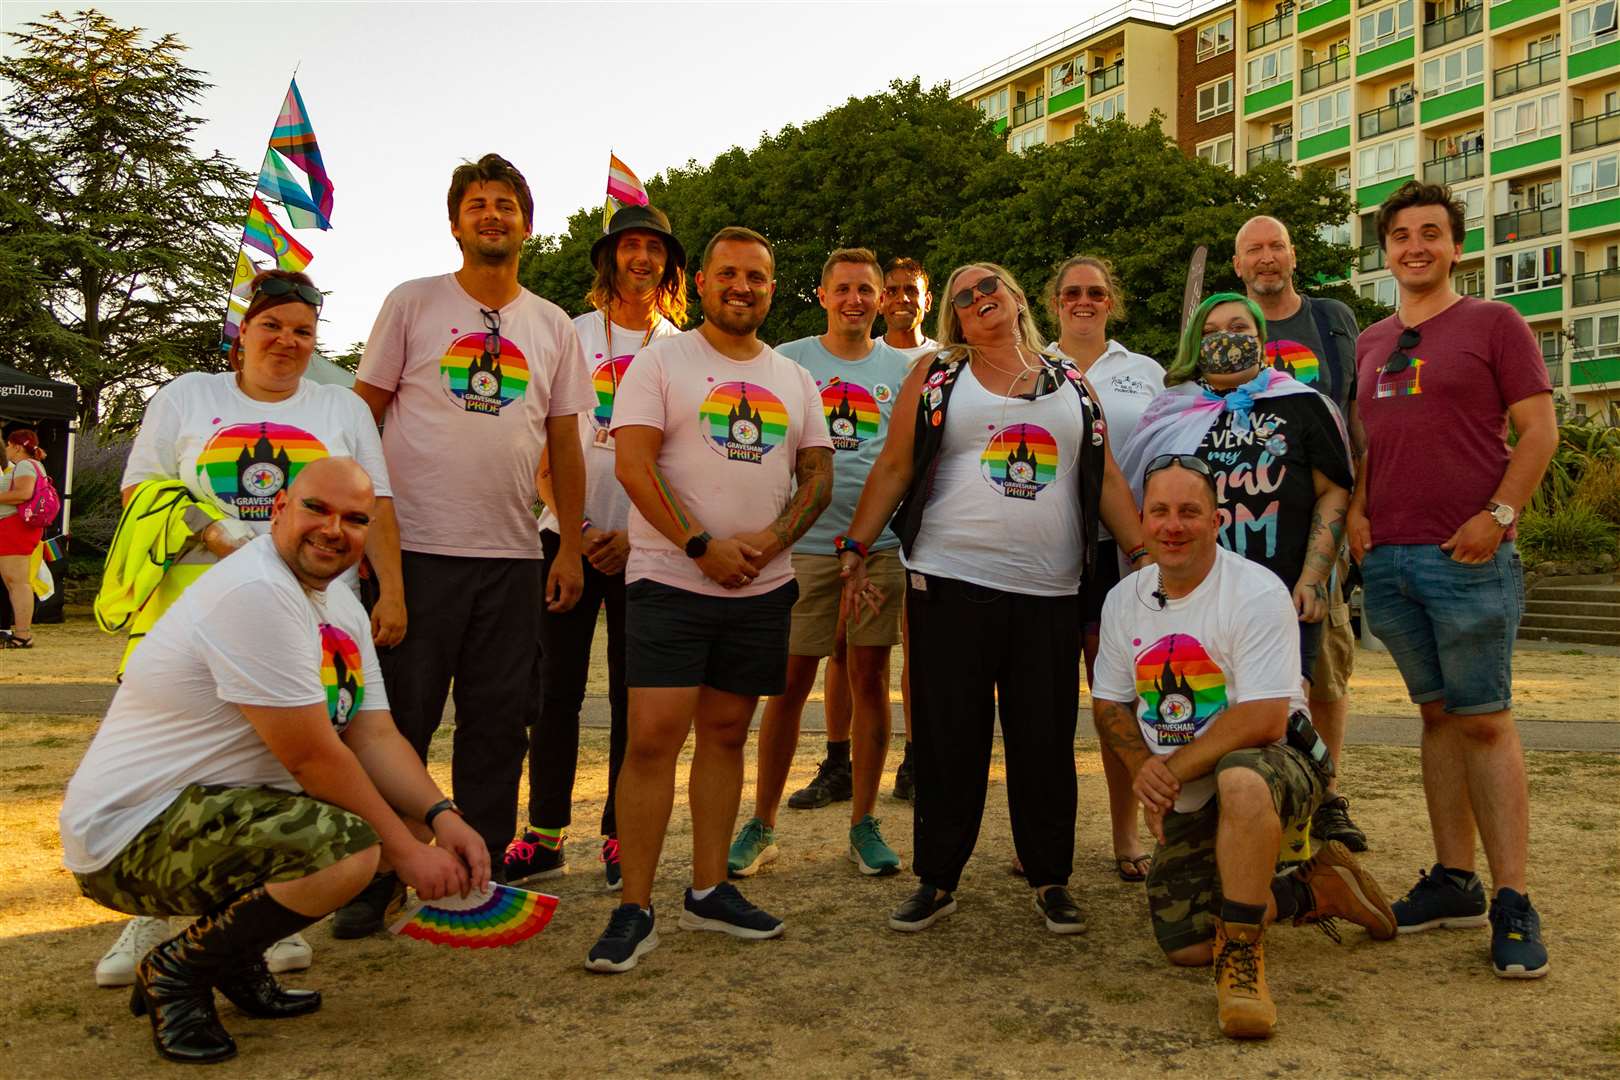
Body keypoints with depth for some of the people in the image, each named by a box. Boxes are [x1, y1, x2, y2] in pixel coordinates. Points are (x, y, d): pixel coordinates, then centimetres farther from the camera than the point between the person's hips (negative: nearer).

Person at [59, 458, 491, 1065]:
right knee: (348, 848, -31)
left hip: (215, 809, 10)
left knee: (408, 814, 5)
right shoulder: (255, 593, -22)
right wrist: (405, 851, -15)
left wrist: (442, 818, -13)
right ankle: (175, 970, -5)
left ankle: (237, 959, 12)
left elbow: (374, 737, 4)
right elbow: (311, 756, -22)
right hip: (130, 836, -10)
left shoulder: (342, 609, 9)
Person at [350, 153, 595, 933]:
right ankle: (373, 882, 17)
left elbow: (565, 446, 13)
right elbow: (363, 418, 3)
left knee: (497, 726, 9)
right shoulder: (412, 303, 3)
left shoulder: (554, 327, 12)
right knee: (398, 723, 3)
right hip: (415, 548, -3)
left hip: (512, 556, 3)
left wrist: (570, 549, 7)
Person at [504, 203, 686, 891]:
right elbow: (544, 446, 4)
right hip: (570, 536, 0)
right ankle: (545, 835, 12)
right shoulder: (572, 336, 6)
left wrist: (636, 534, -8)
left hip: (648, 543, 0)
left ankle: (621, 836, 14)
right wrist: (577, 526, -8)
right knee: (556, 687, 2)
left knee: (634, 694, 4)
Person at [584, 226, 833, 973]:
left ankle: (708, 890, 21)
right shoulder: (661, 361, 1)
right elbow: (633, 464, -9)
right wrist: (701, 546, -15)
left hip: (763, 587, 5)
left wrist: (771, 538, -8)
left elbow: (818, 476, 11)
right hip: (671, 581, -4)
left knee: (726, 734, 10)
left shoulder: (794, 379, 15)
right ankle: (635, 909, 0)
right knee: (653, 738, -9)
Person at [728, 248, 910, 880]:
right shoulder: (787, 362, 7)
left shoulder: (902, 369, 11)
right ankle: (762, 824, 13)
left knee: (869, 679, 5)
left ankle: (864, 823, 16)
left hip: (881, 545, 2)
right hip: (804, 543, -1)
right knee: (789, 683, 1)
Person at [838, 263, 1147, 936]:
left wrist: (1147, 556, 6)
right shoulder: (937, 377, 8)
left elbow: (1107, 482, 14)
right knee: (948, 737, 3)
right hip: (950, 584, -1)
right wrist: (855, 551, -1)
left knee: (1046, 740, 6)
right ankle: (936, 880, 16)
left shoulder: (1072, 384, 15)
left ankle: (1050, 880, 21)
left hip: (1049, 593, 2)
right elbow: (894, 468, 5)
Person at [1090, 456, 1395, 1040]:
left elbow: (1263, 720, -23)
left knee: (1240, 777, -43)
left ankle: (1241, 956, -26)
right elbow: (1109, 702, 9)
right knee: (1183, 943, -6)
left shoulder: (1257, 592, -16)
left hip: (1274, 762, -6)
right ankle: (1312, 892, 17)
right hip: (1186, 800, 6)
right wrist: (1142, 765, -10)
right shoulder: (1123, 599, 3)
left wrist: (1173, 769, -19)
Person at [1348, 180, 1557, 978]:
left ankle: (1513, 904, 2)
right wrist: (1354, 509, 5)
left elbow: (1538, 430, -3)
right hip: (1388, 557, 5)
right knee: (1437, 715, 10)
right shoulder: (1369, 344, 16)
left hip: (1467, 555, -5)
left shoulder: (1494, 324, 2)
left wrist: (1499, 515, -14)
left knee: (1484, 721, -5)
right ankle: (1453, 881, 18)